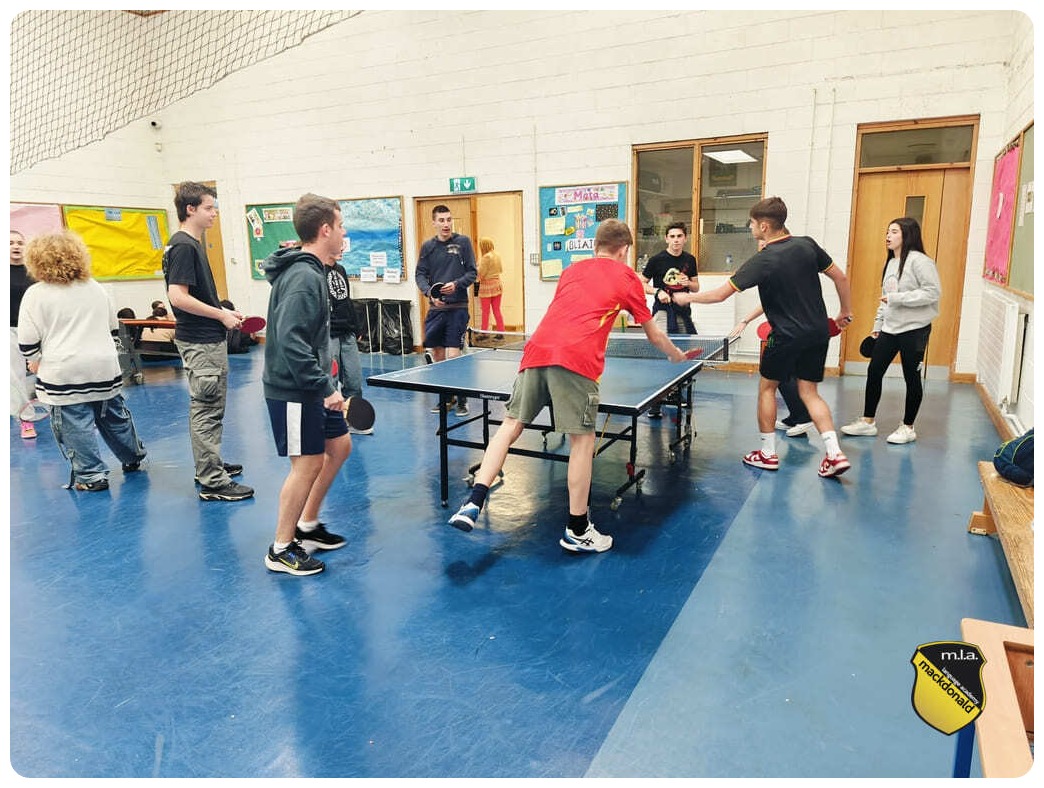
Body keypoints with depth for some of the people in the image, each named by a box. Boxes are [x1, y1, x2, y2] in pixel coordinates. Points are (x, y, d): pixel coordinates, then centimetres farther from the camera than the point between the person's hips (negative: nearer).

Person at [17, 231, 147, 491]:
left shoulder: (36, 294, -6)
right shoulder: (95, 288, 10)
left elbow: (27, 341, -7)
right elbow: (112, 327, 19)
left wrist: (35, 361, 11)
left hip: (63, 374, -5)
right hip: (105, 367, 5)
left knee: (75, 426, 2)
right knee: (114, 416, 19)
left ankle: (91, 476, 6)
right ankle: (133, 457, 32)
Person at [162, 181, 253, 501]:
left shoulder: (193, 244, 15)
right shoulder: (183, 246, -15)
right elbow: (178, 297, -23)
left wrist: (224, 312, 11)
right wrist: (222, 315, -17)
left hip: (208, 339, 10)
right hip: (200, 342, -10)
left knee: (208, 408, 18)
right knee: (207, 410, -6)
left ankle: (209, 465, 31)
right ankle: (212, 482, 0)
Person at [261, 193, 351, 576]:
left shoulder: (311, 271, 10)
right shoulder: (304, 278, -22)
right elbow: (291, 344, -29)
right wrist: (325, 387, -27)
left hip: (311, 387, 10)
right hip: (293, 390, -10)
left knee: (339, 447, 17)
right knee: (308, 463, -2)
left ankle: (307, 526, 31)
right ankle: (281, 550, 15)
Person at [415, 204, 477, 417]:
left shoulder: (463, 242, 1)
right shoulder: (428, 246, 8)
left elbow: (472, 272, 0)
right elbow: (420, 274, 7)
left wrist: (457, 284, -17)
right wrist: (429, 293, -11)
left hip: (457, 307, -3)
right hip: (436, 308, 4)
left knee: (454, 356, -8)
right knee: (437, 355, 8)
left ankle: (461, 399, 6)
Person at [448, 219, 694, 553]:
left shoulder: (571, 270, 28)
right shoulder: (627, 277, 18)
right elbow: (654, 336, 26)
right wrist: (677, 356, 45)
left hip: (537, 350, 5)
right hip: (576, 360, -4)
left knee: (511, 425, 12)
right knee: (583, 440, 5)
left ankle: (473, 503, 4)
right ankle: (577, 531, 13)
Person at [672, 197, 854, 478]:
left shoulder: (763, 260, -16)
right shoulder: (807, 245, 0)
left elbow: (721, 294, -15)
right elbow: (840, 277, 7)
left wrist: (688, 297, -1)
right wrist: (846, 311, 19)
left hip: (787, 336, -6)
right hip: (819, 332, 6)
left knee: (767, 387, 13)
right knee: (809, 392, 12)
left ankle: (768, 453, 17)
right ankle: (835, 454, 1)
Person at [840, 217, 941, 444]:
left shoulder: (919, 261, -13)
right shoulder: (891, 262, 13)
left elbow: (933, 292, -20)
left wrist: (897, 298, -21)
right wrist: (877, 324, 18)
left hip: (914, 329, -8)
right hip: (889, 329, 8)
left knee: (911, 377, 4)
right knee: (874, 371, 6)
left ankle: (908, 427, 16)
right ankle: (868, 422, 17)